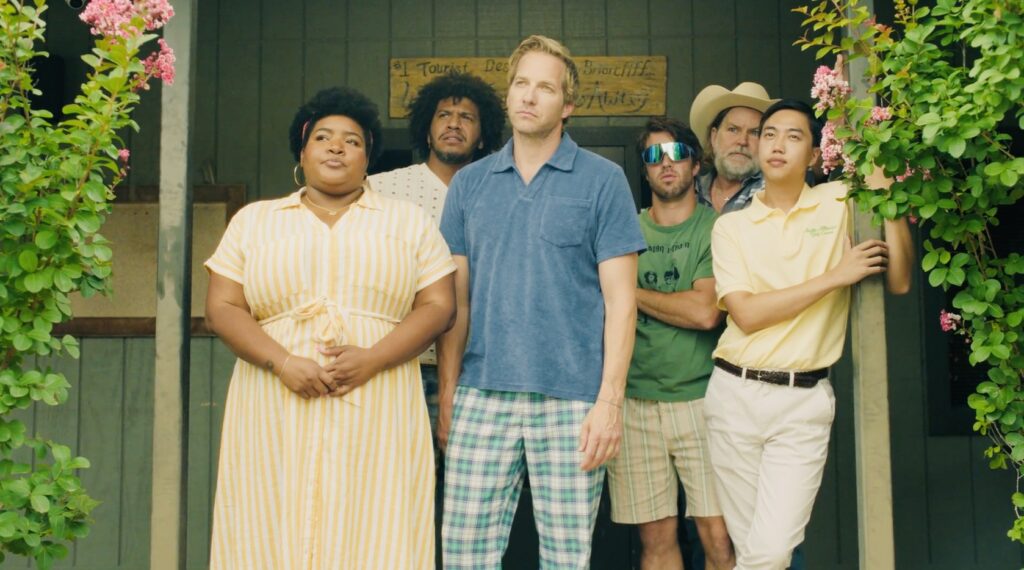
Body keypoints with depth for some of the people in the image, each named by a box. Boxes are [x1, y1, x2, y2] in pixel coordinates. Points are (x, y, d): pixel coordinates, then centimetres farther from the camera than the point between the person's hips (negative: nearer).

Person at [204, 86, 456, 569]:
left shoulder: (409, 222, 12)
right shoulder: (253, 221, 14)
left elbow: (438, 306, 3)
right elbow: (222, 308, 5)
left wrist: (372, 359, -13)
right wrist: (283, 363, -11)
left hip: (375, 421, -1)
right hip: (275, 420, 1)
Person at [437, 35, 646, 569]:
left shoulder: (603, 180, 1)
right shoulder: (469, 183, 11)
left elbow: (620, 299, -2)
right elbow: (456, 299, 12)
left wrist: (610, 400, -10)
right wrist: (447, 393, 4)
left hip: (571, 399, -2)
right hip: (483, 395, 3)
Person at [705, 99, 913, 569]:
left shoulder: (840, 202, 4)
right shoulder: (731, 225, 4)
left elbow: (899, 281, 0)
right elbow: (746, 314, -9)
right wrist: (836, 276, -11)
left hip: (805, 399, -1)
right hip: (736, 393, 1)